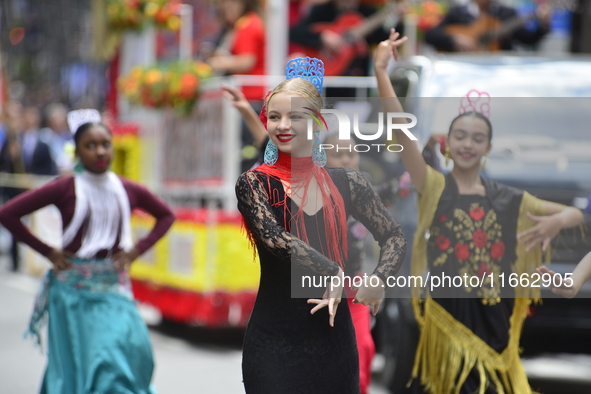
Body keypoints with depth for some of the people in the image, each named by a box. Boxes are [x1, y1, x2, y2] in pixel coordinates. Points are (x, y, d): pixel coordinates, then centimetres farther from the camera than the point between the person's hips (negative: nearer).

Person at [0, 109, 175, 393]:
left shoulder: (128, 191, 2)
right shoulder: (64, 189, -7)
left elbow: (166, 216, 20)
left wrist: (136, 250, 7)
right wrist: (48, 252, -6)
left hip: (113, 287, 3)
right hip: (74, 287, -2)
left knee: (130, 346, -13)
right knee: (76, 362, -1)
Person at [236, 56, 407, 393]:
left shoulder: (345, 183, 7)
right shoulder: (255, 183, -2)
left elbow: (394, 238, 13)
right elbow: (273, 236, -19)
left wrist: (378, 282, -6)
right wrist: (335, 274, -20)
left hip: (336, 339, 3)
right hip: (274, 341, -3)